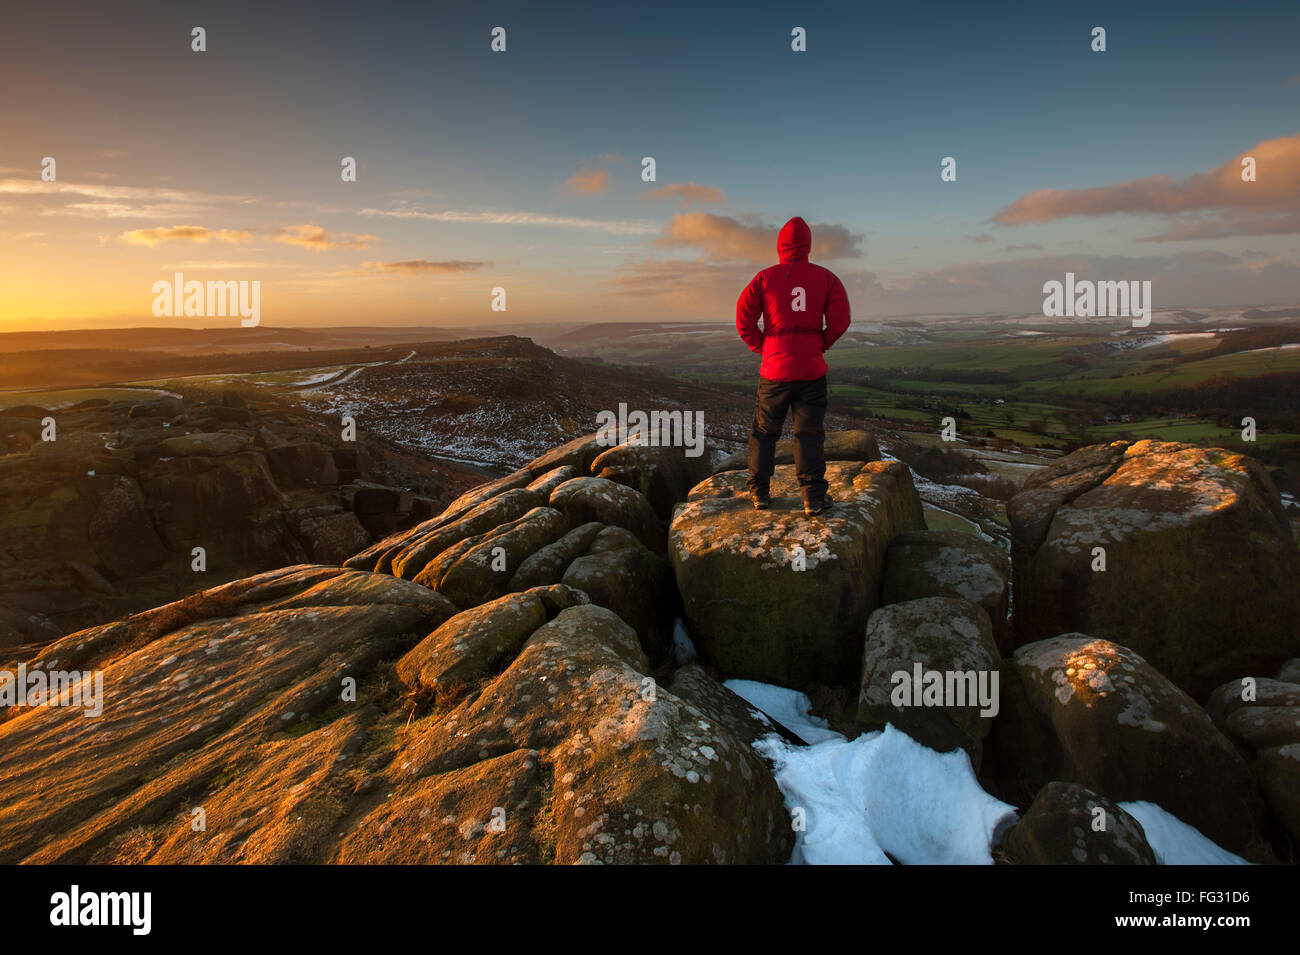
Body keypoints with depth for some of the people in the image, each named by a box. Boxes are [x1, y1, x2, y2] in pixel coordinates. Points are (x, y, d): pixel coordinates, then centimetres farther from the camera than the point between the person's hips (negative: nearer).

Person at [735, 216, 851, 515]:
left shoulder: (764, 278, 0)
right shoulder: (825, 278, 2)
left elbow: (744, 317, -6)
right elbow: (840, 319, -6)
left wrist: (760, 347, 6)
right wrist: (822, 344, 8)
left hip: (775, 368, 0)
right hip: (812, 368, 0)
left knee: (764, 431, 13)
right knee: (809, 433, 4)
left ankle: (760, 491, 17)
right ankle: (813, 496, 0)